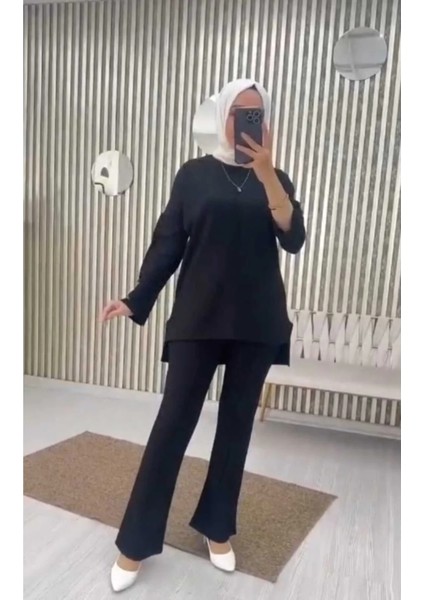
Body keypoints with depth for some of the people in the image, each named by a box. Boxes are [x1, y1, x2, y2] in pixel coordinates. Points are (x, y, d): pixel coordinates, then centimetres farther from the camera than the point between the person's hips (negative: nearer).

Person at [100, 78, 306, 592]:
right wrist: (136, 300, -5)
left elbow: (293, 239, -7)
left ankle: (217, 528, 27)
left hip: (257, 323, 3)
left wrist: (265, 171, -15)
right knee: (173, 421, -2)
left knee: (237, 423, 9)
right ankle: (135, 542, 12)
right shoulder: (194, 174, 5)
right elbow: (168, 243, 3)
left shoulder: (275, 180, 9)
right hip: (198, 319, -2)